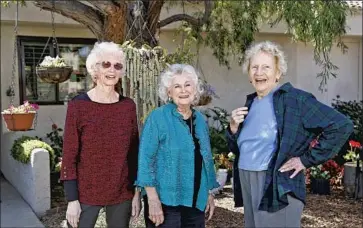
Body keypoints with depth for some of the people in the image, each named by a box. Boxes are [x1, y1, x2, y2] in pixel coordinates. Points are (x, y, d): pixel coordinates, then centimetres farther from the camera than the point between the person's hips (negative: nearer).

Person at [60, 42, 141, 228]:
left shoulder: (128, 106, 3)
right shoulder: (78, 105, -7)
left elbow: (134, 152, 6)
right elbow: (69, 155, -7)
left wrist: (137, 191, 4)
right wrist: (72, 199, -10)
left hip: (122, 194, 3)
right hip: (85, 194, -3)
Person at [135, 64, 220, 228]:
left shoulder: (200, 120, 8)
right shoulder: (158, 117, -9)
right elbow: (146, 159, -13)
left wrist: (210, 193, 13)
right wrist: (153, 200, -18)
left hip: (196, 203, 6)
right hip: (166, 203, -5)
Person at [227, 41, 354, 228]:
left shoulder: (294, 98, -10)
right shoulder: (251, 102, 10)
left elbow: (341, 126, -15)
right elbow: (238, 148, 17)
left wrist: (307, 160, -13)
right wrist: (233, 128, -3)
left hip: (278, 189, -7)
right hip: (247, 187, 7)